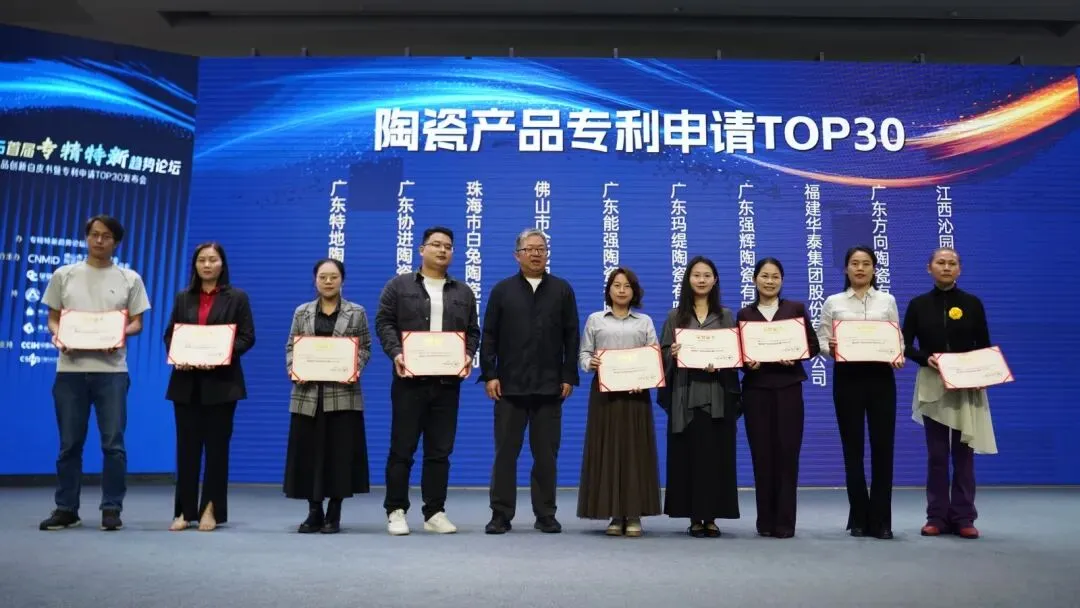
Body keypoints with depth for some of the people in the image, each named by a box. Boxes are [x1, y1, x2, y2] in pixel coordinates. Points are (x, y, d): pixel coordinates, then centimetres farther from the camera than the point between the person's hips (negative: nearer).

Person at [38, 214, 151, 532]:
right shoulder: (64, 275, 11)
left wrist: (121, 334, -13)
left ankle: (111, 509, 6)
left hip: (111, 370, -1)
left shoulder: (130, 279, 8)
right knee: (69, 443, 7)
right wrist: (57, 336, -9)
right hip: (70, 369, 1)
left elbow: (137, 322, 7)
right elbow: (53, 318, 12)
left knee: (113, 442, -2)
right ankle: (66, 509, 17)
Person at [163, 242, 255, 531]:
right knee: (187, 446, 4)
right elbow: (169, 335, 11)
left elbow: (247, 337, -2)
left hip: (221, 382, -3)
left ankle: (211, 510, 10)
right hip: (186, 382, 3)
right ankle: (185, 510, 12)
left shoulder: (237, 298, 3)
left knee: (216, 446, 2)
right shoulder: (183, 298, 13)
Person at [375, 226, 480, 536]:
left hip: (448, 381, 3)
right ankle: (396, 511, 11)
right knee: (402, 448, 1)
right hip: (410, 379, -3)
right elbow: (384, 323, 0)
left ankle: (435, 512, 15)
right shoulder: (399, 285, 6)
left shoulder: (463, 292, 14)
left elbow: (473, 331, 13)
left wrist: (469, 355, -5)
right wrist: (396, 353, -15)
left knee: (440, 450, 7)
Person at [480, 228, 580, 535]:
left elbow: (571, 336, 5)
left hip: (549, 386, 1)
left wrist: (569, 377, -1)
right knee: (505, 453, 4)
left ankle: (545, 515, 17)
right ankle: (501, 515, 13)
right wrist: (489, 375, -5)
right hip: (509, 385, 0)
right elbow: (489, 336, 4)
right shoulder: (502, 290, 7)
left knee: (546, 455, 6)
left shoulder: (562, 290, 8)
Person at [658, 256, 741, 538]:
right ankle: (694, 517, 8)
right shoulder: (675, 316, 9)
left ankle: (711, 516, 9)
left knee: (716, 454, 0)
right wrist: (673, 354, -16)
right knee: (688, 454, 0)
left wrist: (719, 364, -14)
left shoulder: (726, 316, 10)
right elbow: (663, 353, 6)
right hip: (685, 393, 0)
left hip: (717, 393, 0)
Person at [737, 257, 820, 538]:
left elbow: (813, 345, 3)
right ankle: (765, 521, 12)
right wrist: (747, 363, -14)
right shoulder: (745, 314, 8)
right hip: (756, 389, 1)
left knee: (787, 453, -1)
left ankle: (785, 522, 6)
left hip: (788, 388, 0)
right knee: (761, 454, 2)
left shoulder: (796, 308, 7)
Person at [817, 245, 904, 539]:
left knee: (883, 446, -2)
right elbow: (821, 339, 3)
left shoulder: (887, 300, 9)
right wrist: (830, 348, -19)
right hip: (847, 376, 0)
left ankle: (881, 520, 8)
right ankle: (859, 518, 15)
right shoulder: (833, 302, 7)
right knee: (852, 447, 3)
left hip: (880, 376, 1)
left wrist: (898, 357, -14)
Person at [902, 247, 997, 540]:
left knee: (963, 452, 2)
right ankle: (937, 516, 11)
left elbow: (984, 346, 4)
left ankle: (963, 517, 10)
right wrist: (926, 358, -19)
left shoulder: (973, 303, 3)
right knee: (937, 453, 4)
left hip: (968, 386, 0)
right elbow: (906, 345, 1)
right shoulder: (918, 304, 2)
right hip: (932, 385, 0)